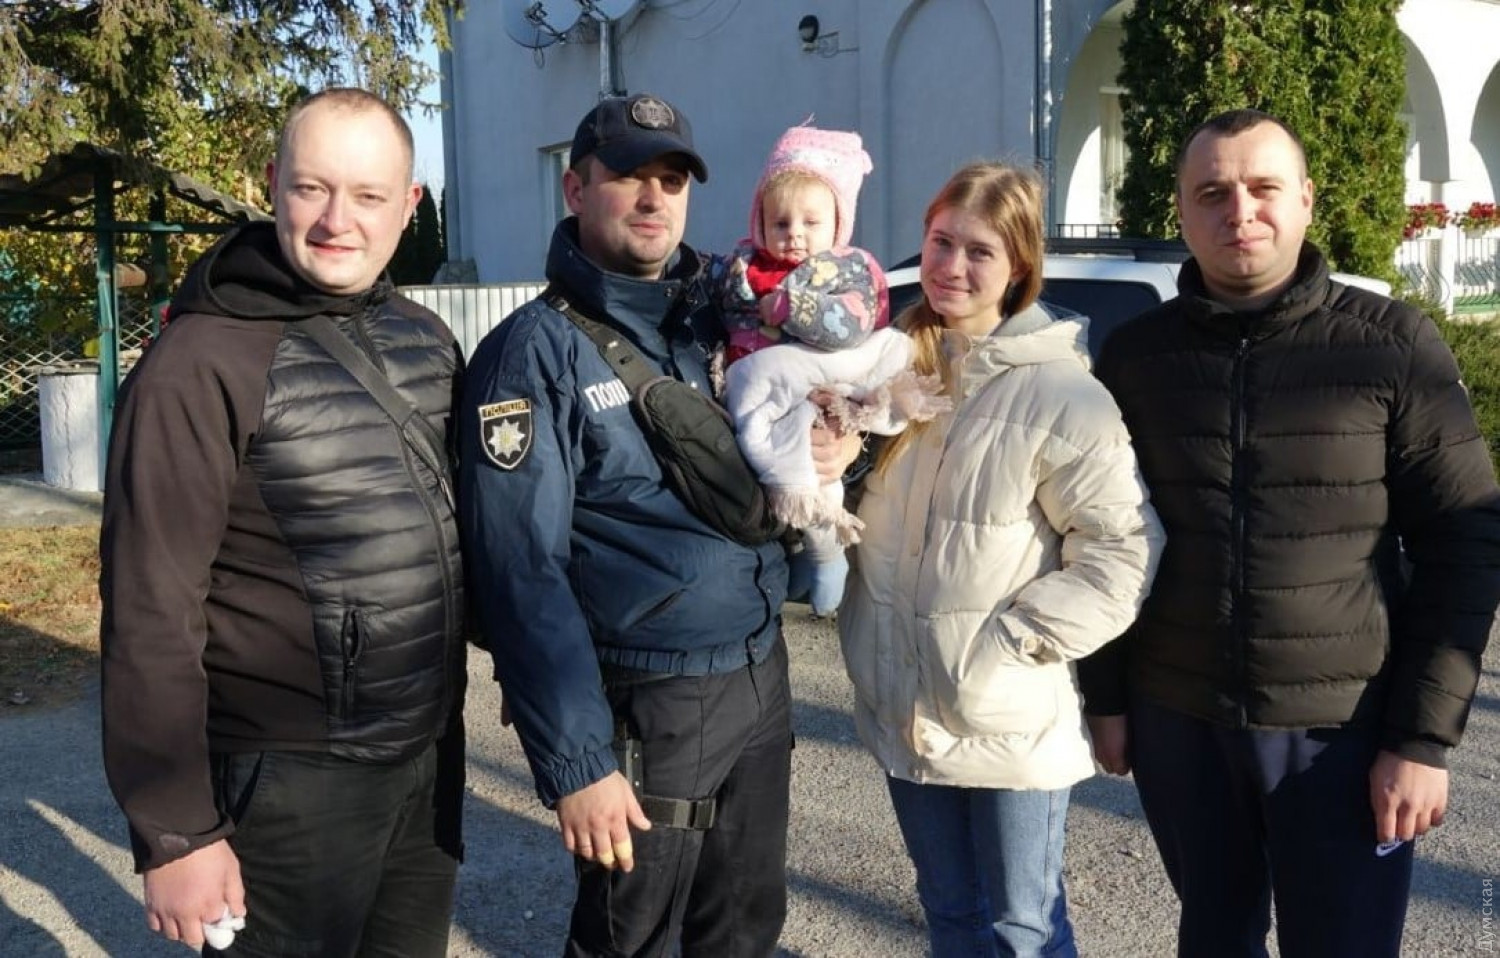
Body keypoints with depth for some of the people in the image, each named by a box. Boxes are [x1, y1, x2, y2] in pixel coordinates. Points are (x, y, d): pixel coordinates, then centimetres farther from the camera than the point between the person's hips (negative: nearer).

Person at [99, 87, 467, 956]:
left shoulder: (425, 338, 4)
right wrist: (175, 832, -15)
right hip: (293, 776, -6)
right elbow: (152, 616, -16)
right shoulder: (202, 366, -16)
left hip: (431, 751, 6)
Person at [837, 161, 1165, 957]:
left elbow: (1125, 549, -15)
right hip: (904, 708, 6)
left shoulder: (1058, 391, -14)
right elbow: (867, 523, 14)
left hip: (1013, 722, -5)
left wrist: (1014, 641, -18)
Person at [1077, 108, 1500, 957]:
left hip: (1346, 727, -2)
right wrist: (1106, 698, 4)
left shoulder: (1394, 344, -5)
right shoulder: (1136, 354, 2)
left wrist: (1425, 737, -10)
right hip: (1176, 720, 2)